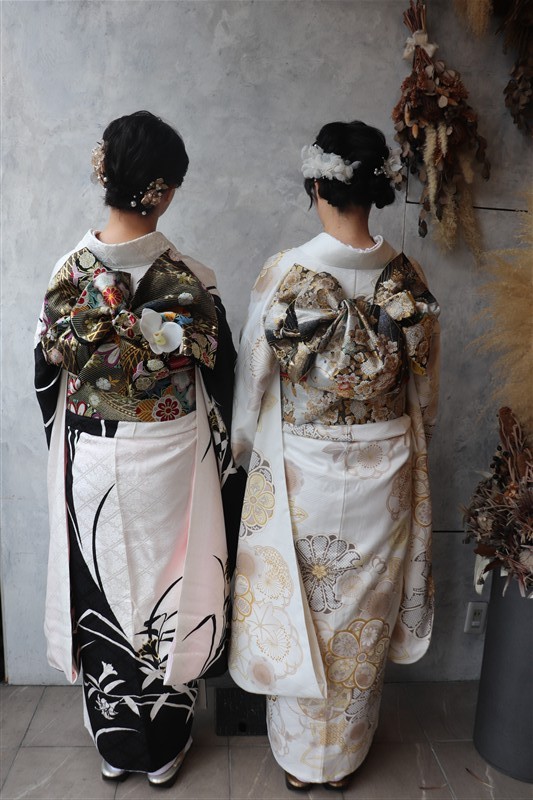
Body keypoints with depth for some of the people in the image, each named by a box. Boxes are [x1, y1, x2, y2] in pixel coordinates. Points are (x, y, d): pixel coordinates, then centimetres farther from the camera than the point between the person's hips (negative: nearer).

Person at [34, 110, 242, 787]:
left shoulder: (68, 274, -9)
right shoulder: (190, 281, -15)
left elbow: (48, 374, 1)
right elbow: (219, 377, -6)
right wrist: (216, 449, 12)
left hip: (91, 463, 2)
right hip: (168, 462, -1)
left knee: (102, 598, 19)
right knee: (167, 597, 16)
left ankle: (113, 747, 39)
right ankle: (163, 748, 36)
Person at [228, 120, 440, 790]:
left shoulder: (284, 274, -16)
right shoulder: (407, 278, -7)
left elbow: (254, 378, -7)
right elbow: (423, 389, 2)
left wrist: (246, 450, 10)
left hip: (303, 472, -2)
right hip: (383, 473, 3)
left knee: (300, 610, 17)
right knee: (362, 615, 20)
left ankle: (298, 756, 39)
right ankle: (344, 757, 42)